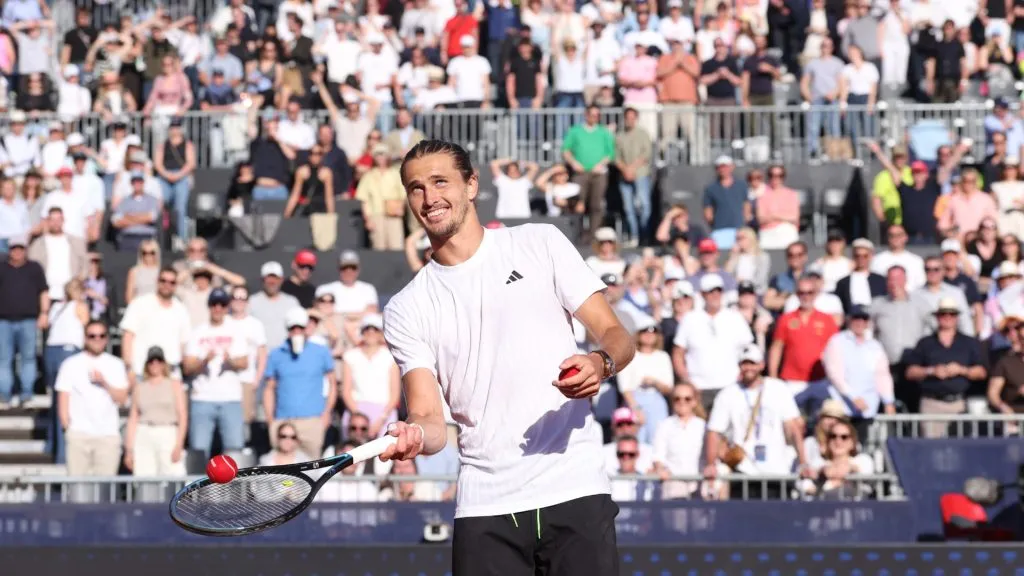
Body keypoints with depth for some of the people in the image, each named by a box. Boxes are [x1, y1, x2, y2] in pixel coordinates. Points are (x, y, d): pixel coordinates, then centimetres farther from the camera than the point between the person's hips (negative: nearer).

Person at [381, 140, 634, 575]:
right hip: (484, 505, 2)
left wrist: (600, 363, -18)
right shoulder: (406, 310, 10)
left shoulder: (539, 243, 8)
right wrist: (414, 436, -24)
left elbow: (616, 336, 5)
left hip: (574, 489, -2)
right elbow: (430, 417, 1)